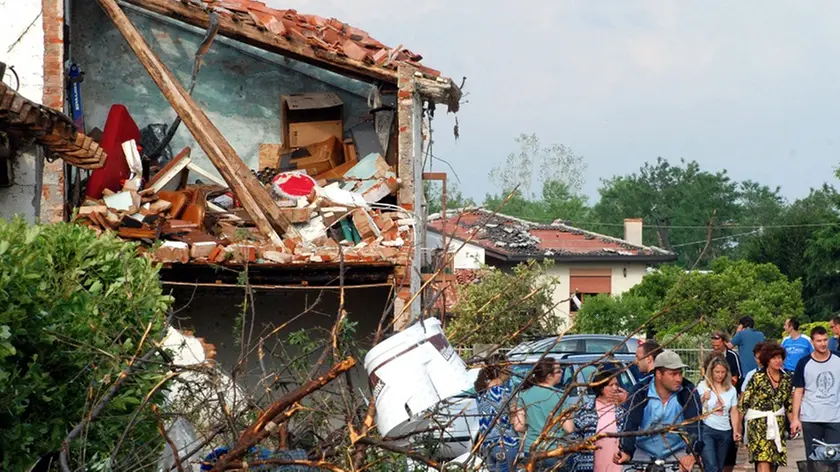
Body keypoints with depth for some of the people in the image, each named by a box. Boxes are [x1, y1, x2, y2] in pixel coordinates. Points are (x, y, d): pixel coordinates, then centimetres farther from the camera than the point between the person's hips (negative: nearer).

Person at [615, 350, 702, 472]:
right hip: (644, 452, 0)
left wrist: (693, 454, -39)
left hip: (677, 452, 0)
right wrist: (626, 452, -35)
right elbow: (631, 424, -19)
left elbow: (694, 424, -23)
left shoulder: (688, 392, -13)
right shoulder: (640, 392, -11)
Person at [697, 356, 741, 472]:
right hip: (707, 430, -4)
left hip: (725, 433, 4)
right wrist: (703, 399, -21)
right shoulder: (702, 386, -3)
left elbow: (734, 412, 8)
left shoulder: (731, 389, 7)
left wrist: (735, 431, -2)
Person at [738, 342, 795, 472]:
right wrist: (738, 424, -7)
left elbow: (789, 405, 17)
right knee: (763, 461, -18)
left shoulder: (787, 379, 8)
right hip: (758, 423, -5)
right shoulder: (758, 377, -7)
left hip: (778, 424, 5)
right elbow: (744, 402, -5)